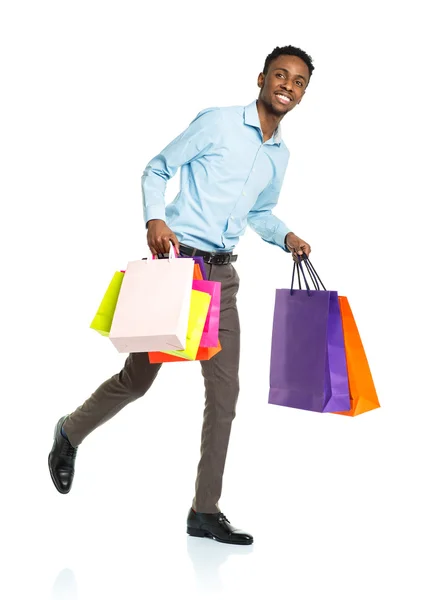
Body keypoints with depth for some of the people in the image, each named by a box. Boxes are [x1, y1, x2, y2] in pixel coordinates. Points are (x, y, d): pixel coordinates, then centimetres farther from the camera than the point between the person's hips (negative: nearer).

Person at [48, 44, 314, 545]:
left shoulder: (280, 155, 14)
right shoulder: (218, 122, -6)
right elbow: (156, 170, -3)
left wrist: (285, 237, 8)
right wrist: (154, 219, -19)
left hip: (221, 274, 6)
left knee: (225, 390, 1)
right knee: (137, 378, 1)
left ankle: (205, 511, 11)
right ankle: (70, 434, 31)